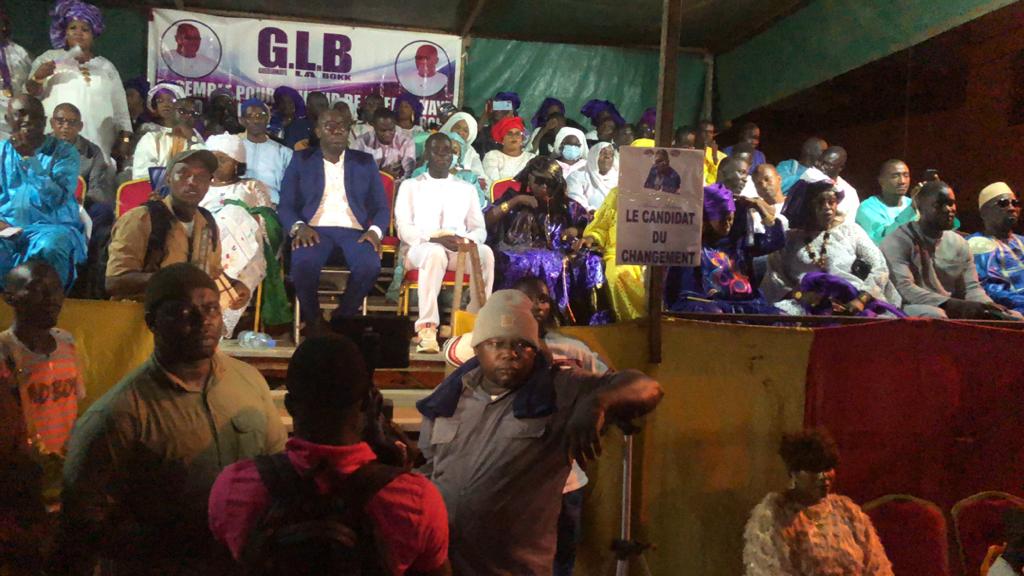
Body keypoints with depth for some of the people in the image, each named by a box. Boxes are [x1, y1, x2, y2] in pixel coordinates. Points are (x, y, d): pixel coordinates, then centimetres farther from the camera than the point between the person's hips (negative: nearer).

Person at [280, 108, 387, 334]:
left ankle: (343, 318, -8)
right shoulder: (301, 160, 14)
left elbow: (381, 207, 13)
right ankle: (312, 319, -8)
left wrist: (375, 230, -9)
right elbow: (285, 205, 8)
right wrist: (299, 227, -13)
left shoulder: (365, 162, 17)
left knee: (370, 266, -33)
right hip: (315, 230, -1)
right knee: (303, 264, -35)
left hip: (354, 230, 1)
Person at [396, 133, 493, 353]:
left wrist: (468, 240, -11)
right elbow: (404, 229, 2)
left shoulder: (466, 189, 22)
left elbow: (480, 230, 15)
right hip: (421, 247, -2)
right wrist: (435, 238, -16)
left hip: (461, 250, 2)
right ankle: (427, 328, -43)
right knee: (435, 252, -40)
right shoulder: (411, 186, 13)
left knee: (485, 253, -32)